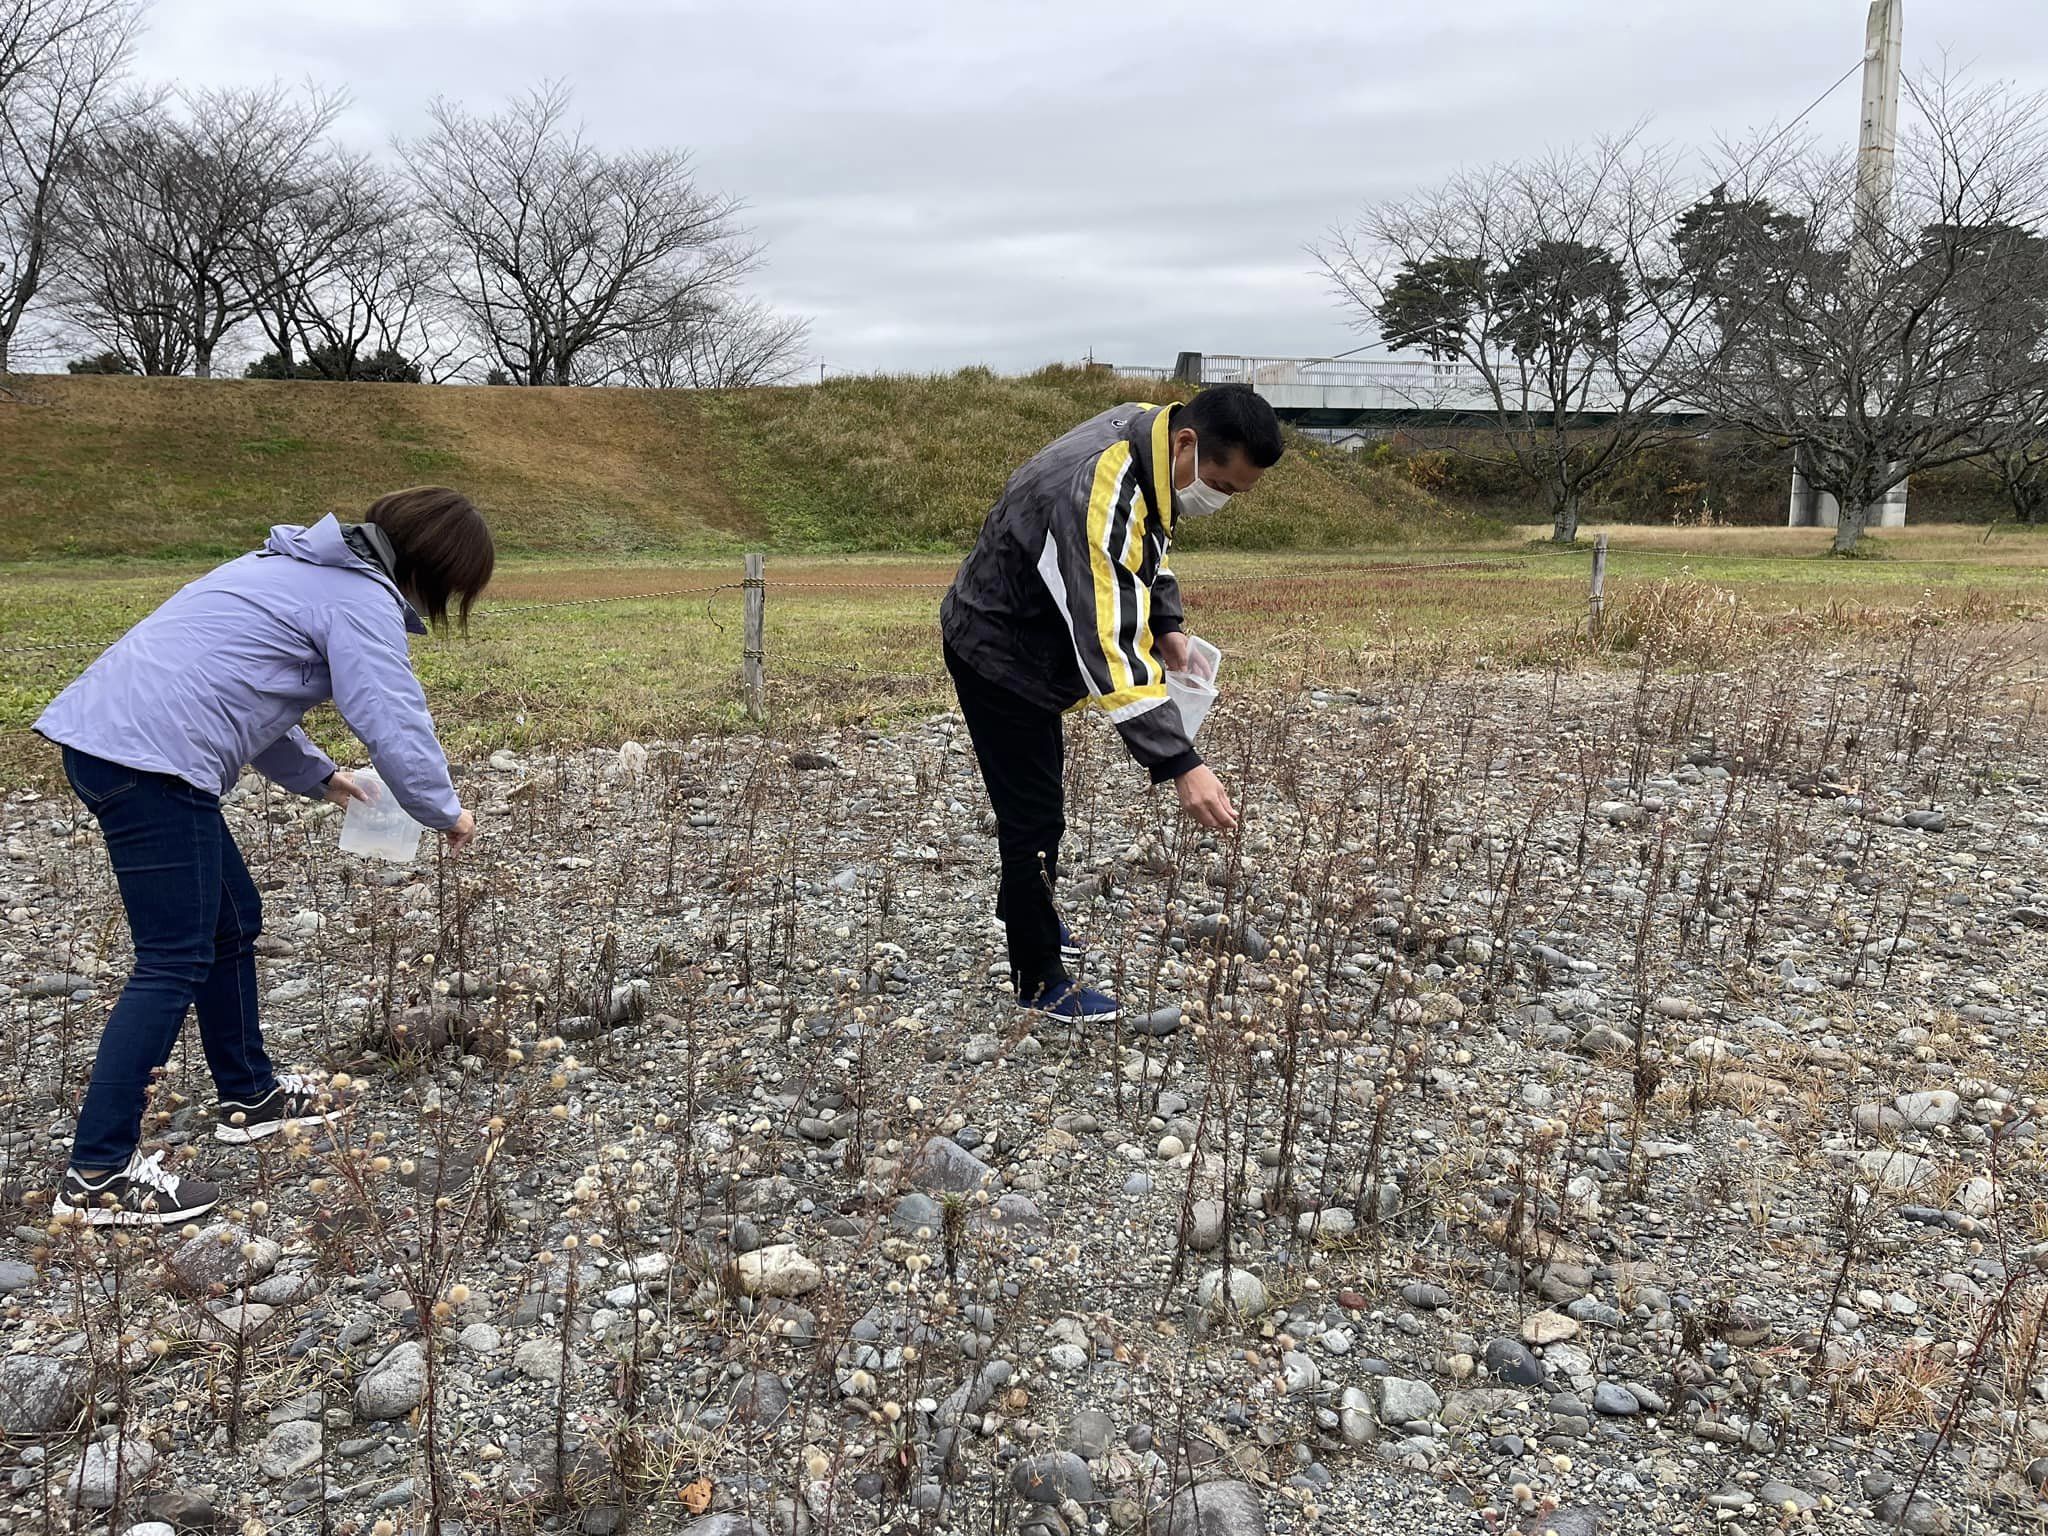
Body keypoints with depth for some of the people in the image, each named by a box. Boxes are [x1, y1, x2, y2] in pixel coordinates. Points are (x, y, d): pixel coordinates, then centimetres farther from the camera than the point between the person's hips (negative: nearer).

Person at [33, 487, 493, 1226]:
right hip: (149, 758, -11)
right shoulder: (363, 599, -8)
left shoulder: (306, 568, 22)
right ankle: (98, 1172, 0)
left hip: (106, 735, 11)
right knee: (176, 960, -5)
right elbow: (396, 728, -14)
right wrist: (447, 813, 2)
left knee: (233, 919, 19)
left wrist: (320, 777, 27)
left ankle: (249, 1095, 33)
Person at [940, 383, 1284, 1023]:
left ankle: (1024, 912, 47)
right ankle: (1040, 982, 13)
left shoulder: (1148, 433, -9)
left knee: (1042, 786, 25)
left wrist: (1167, 624, 1)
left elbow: (1145, 542, 12)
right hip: (996, 655, -10)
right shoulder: (1096, 498, -38)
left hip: (1036, 640, 10)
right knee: (1035, 818, -3)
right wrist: (1180, 764, -45)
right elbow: (1111, 649, -42)